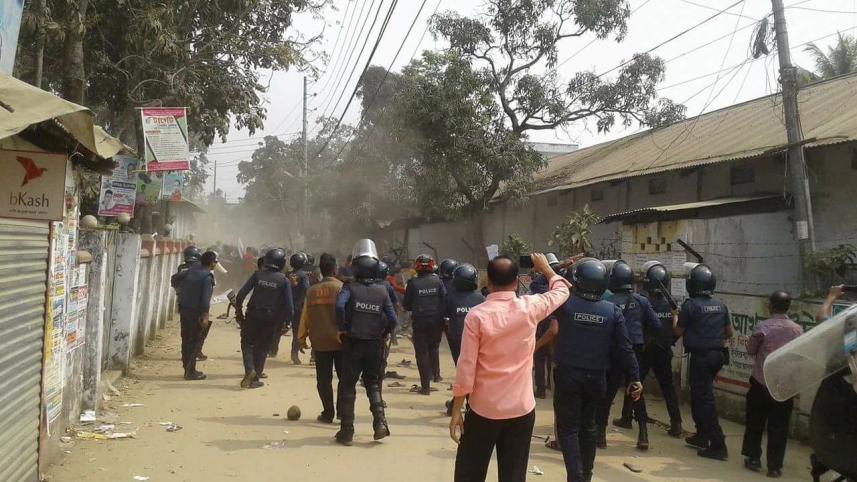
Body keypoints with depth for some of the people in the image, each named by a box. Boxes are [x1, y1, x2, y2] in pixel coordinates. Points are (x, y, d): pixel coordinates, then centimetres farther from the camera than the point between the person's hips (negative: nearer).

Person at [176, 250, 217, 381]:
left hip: (183, 310, 7)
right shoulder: (207, 277, -14)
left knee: (186, 340, 13)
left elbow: (180, 286, 13)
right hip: (196, 313, -7)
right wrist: (205, 317, -20)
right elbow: (205, 298, -20)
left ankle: (188, 368, 23)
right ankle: (190, 372, 3)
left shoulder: (191, 270, 7)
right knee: (194, 342, 1)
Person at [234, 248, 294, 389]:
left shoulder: (257, 275, -2)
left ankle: (250, 369, -8)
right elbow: (288, 305, -7)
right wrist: (286, 321, 5)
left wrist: (239, 311, 6)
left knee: (247, 342, 15)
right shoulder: (284, 280, -4)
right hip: (271, 319, 0)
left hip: (253, 315, 0)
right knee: (262, 348, 12)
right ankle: (255, 378, 14)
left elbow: (241, 294, -5)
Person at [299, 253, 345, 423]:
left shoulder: (312, 290, 5)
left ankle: (328, 413, 12)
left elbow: (305, 315, 8)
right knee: (344, 377, 9)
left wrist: (302, 337, 17)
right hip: (340, 340, -3)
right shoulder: (341, 288, -7)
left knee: (324, 379, 9)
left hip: (319, 341, 3)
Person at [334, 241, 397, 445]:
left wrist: (342, 328, -13)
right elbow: (392, 319, -1)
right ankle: (380, 421, 0)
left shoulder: (350, 288, -6)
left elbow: (340, 305, -26)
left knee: (348, 386, 8)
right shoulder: (382, 291, 3)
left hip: (353, 343, -2)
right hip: (375, 344, 2)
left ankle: (347, 432, 10)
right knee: (373, 383, 17)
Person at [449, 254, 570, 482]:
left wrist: (456, 411, -5)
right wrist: (545, 268, 29)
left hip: (483, 410, -2)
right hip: (522, 409, 2)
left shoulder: (477, 315, -14)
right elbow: (562, 290, 13)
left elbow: (466, 368, -13)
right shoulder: (530, 308, -8)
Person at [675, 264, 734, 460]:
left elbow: (678, 332, -6)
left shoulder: (690, 305, -13)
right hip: (717, 354, 7)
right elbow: (729, 333, 14)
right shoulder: (721, 305, 6)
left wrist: (676, 318, 11)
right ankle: (702, 436, 29)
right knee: (699, 394, 20)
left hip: (700, 356, -7)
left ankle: (718, 445, -5)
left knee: (704, 399, -3)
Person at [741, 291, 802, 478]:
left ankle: (753, 459, 20)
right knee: (779, 427, 8)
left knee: (755, 422, 13)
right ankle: (775, 466, 10)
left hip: (761, 382, -2)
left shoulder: (762, 327, -11)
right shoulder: (798, 329, -1)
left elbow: (750, 350, 2)